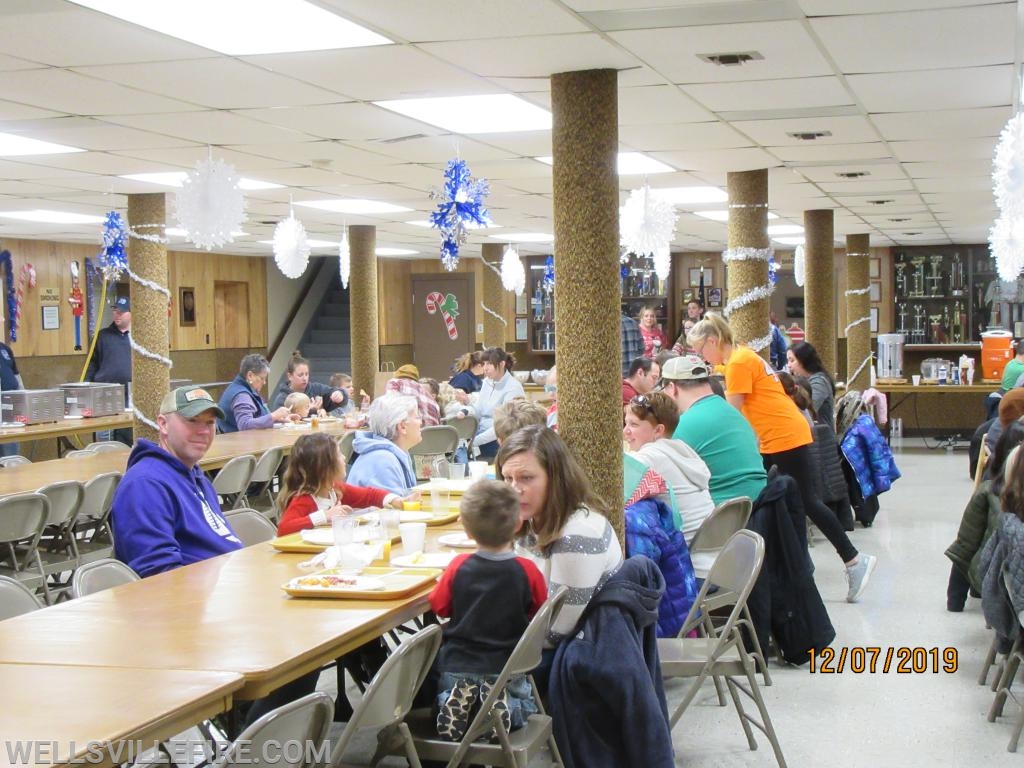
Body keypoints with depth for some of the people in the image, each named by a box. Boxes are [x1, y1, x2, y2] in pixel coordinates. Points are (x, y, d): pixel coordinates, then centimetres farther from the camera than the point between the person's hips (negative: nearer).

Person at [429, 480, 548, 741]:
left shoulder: (459, 566, -11)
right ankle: (502, 704, -6)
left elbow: (439, 607, 2)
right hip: (505, 669, -1)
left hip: (457, 667, 1)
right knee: (526, 704, 24)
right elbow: (539, 612, 2)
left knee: (445, 693, 29)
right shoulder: (527, 570, -13)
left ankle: (456, 701, -2)